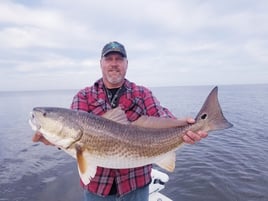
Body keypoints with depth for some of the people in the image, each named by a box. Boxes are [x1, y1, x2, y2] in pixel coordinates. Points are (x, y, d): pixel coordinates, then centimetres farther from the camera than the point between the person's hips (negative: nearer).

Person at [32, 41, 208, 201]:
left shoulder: (143, 94, 1)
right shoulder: (84, 96, 1)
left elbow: (161, 117, -12)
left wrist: (182, 127, -32)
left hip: (136, 181, 0)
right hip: (96, 181, 1)